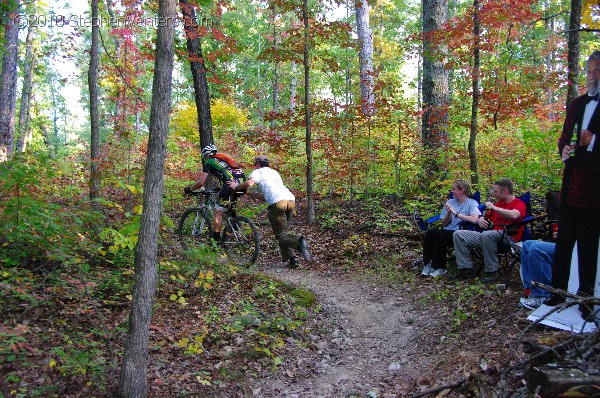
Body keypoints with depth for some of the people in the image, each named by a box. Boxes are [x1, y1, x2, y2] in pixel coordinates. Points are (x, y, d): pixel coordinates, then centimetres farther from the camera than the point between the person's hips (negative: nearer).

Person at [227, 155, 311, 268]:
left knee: (280, 234, -5)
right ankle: (291, 259, 6)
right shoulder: (274, 172, 38)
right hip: (291, 200, 7)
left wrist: (237, 187, 13)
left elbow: (249, 183, -6)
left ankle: (299, 240, -33)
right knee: (283, 231, 17)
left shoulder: (258, 172, 17)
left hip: (278, 202, -7)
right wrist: (247, 193, 42)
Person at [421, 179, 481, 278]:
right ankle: (427, 264, -24)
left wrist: (456, 213, -15)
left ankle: (439, 268, -23)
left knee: (439, 233, -32)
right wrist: (448, 213, -2)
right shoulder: (450, 202, 19)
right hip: (448, 232, 5)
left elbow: (474, 219, -18)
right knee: (430, 232, -26)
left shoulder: (472, 203, 3)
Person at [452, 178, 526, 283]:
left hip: (507, 236, -8)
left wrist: (494, 208, -21)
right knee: (458, 234, -4)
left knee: (486, 235, -41)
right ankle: (466, 269, -12)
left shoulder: (519, 204, 2)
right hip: (490, 235, 8)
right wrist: (480, 220, 5)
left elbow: (514, 215, -23)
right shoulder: (498, 204, 24)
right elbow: (486, 218, 29)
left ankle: (492, 272, -26)